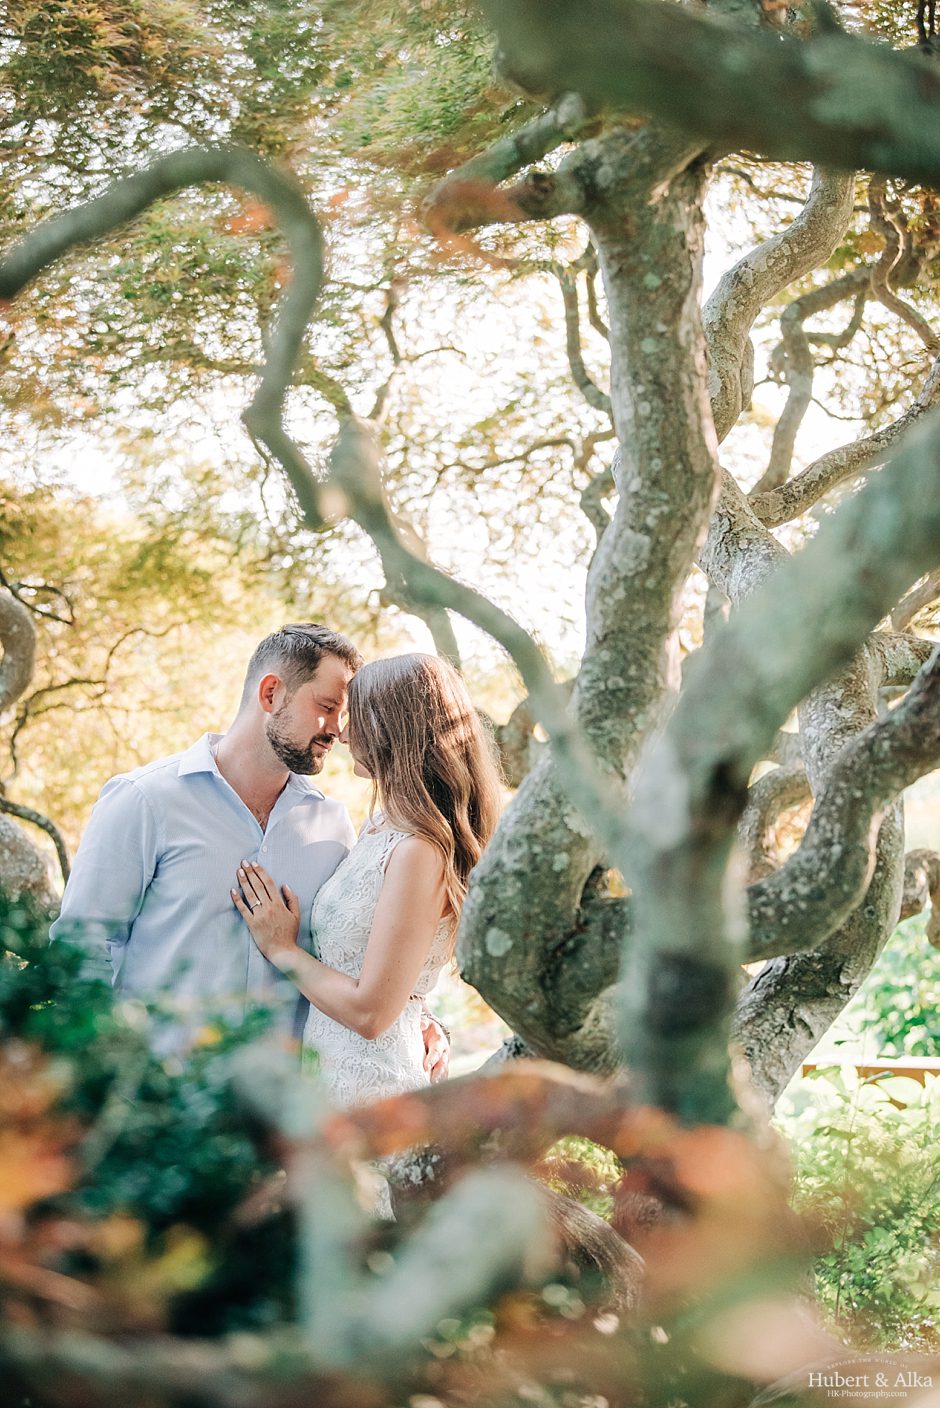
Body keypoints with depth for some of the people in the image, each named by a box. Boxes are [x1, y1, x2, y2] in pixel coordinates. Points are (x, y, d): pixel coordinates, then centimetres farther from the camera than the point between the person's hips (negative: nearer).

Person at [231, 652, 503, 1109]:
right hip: (331, 1071, 8)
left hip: (369, 1089, -8)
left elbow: (370, 1011, -20)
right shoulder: (381, 824, 8)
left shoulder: (419, 852, -20)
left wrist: (282, 949, -10)